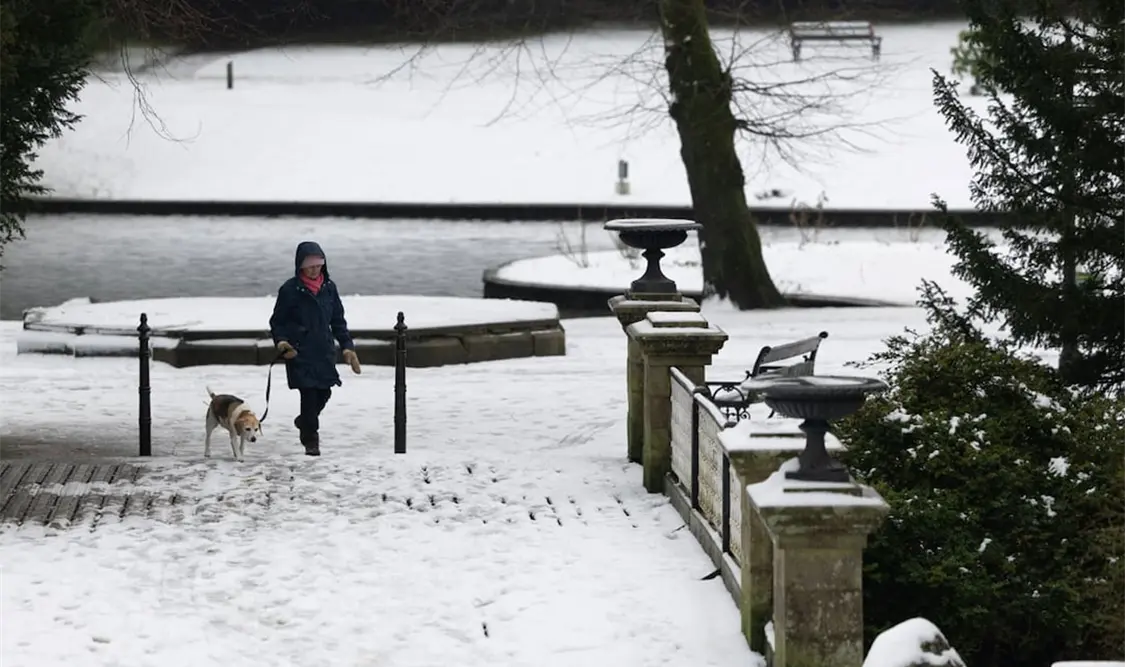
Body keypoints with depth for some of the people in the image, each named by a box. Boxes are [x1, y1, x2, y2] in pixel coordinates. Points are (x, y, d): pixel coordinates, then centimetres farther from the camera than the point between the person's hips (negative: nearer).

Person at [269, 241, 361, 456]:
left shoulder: (329, 288, 7)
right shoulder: (290, 290, -6)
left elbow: (338, 321, 14)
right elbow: (277, 322, 0)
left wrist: (347, 346, 6)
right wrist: (281, 342, -17)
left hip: (324, 351, 5)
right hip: (300, 353, -5)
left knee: (324, 393, 8)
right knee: (309, 395, -8)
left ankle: (305, 421, 38)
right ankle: (310, 440, 5)